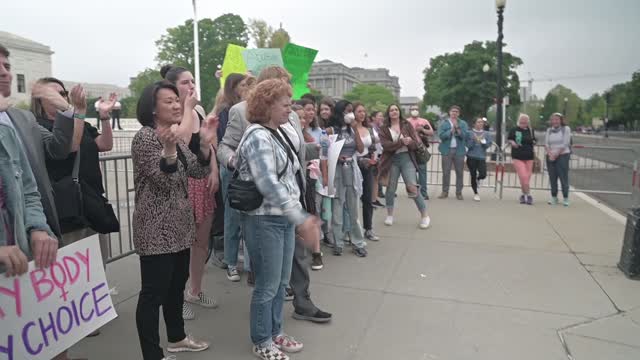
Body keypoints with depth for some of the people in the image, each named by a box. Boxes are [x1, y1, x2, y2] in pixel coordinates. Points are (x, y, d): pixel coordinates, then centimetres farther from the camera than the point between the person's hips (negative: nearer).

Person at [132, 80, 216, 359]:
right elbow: (163, 180, -21)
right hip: (156, 229, -8)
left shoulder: (175, 136, 12)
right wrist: (168, 149, -37)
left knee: (177, 284, 19)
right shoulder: (145, 137, -12)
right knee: (154, 291, -1)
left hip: (179, 225, 9)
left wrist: (205, 144, -10)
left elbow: (198, 172, 5)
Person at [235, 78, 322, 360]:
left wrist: (301, 217, 14)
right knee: (267, 285, 5)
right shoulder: (258, 137, -17)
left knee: (281, 282, 18)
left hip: (284, 218, 9)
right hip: (264, 220, -9)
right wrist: (301, 219, -29)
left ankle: (275, 333, 35)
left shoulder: (276, 134, 12)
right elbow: (269, 184, -27)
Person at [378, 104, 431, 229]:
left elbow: (416, 143, 0)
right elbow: (385, 145, -13)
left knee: (412, 187, -9)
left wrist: (409, 142, -22)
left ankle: (425, 215, 4)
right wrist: (401, 142, -23)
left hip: (407, 159, -1)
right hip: (392, 160, 1)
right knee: (391, 188, 8)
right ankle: (389, 215, 27)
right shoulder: (384, 129, 2)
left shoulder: (407, 125, 5)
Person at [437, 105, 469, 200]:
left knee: (460, 172, 2)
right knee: (446, 172, 1)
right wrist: (452, 130, -10)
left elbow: (465, 135, -6)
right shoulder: (444, 123, 5)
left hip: (459, 150, 1)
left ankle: (459, 193, 9)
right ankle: (445, 192, 9)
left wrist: (457, 128, -12)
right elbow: (441, 135, -9)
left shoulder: (463, 123, 8)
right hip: (447, 150, -1)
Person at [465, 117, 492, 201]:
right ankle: (475, 193, 17)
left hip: (482, 157, 1)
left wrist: (482, 141, -14)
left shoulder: (487, 134, 7)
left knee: (483, 175, -15)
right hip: (471, 157, -1)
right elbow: (468, 145, -5)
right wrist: (474, 140, -20)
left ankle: (478, 179, 23)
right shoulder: (470, 133, 0)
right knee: (473, 176, 2)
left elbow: (488, 145, 1)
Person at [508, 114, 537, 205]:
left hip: (529, 157, 4)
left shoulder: (531, 131, 8)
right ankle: (528, 195, -4)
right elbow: (509, 139, 9)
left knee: (527, 178, 8)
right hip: (518, 157, -4)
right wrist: (512, 142, -12)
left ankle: (524, 195, 24)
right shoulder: (514, 130, -2)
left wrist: (534, 142, -4)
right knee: (523, 177, -14)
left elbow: (534, 141, 19)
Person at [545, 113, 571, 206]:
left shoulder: (566, 129, 0)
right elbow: (546, 144, 5)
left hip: (563, 155, -4)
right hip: (550, 157, 4)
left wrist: (556, 154, -11)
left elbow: (565, 144, -7)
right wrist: (550, 154, -11)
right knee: (552, 177, 4)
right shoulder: (549, 130, 12)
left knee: (563, 177, -6)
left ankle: (565, 198, 0)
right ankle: (554, 197, 12)